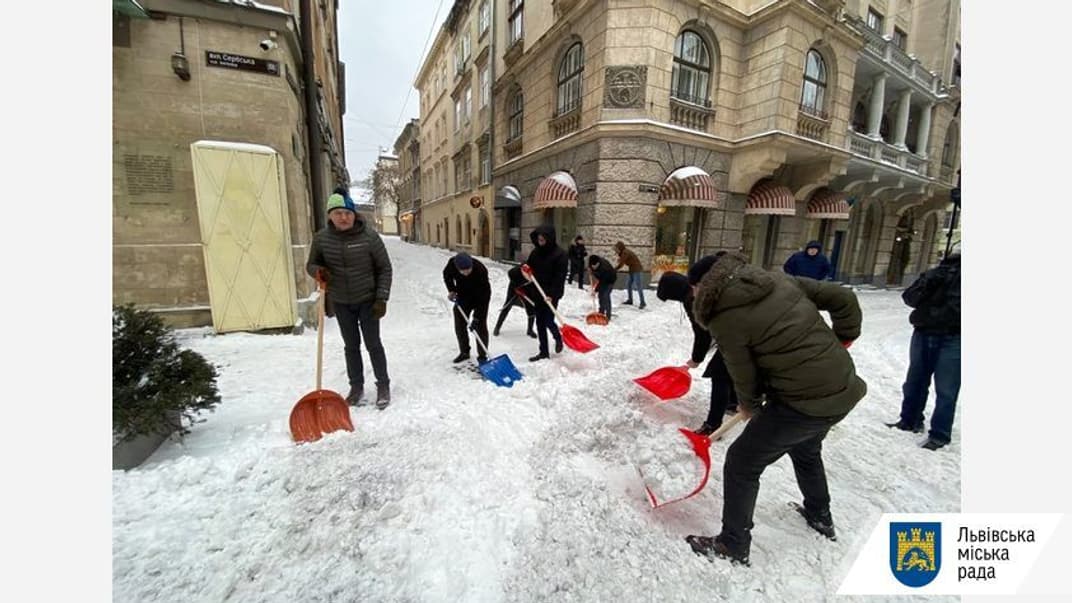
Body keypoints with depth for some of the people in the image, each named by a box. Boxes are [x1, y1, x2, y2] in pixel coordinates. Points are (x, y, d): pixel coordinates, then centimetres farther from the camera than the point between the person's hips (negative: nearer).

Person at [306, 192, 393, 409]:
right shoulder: (321, 237, -5)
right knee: (351, 346, 13)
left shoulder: (369, 236, -15)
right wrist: (318, 271, -18)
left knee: (373, 344, 3)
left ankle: (383, 386, 19)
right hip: (341, 302, 3)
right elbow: (311, 264, 8)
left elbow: (384, 268, -9)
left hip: (367, 300, -3)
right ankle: (356, 387, 28)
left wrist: (382, 299, -13)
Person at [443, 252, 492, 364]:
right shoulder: (452, 263, -25)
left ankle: (482, 356, 4)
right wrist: (451, 290, -11)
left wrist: (476, 318, -34)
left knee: (480, 326, -9)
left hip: (481, 297, -4)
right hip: (463, 297, 5)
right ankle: (464, 352, 25)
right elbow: (447, 275, 2)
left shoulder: (480, 270, -37)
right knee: (459, 325, 8)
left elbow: (482, 297, -34)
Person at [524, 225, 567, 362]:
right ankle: (544, 352, 19)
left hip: (552, 294, -6)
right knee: (540, 322, 8)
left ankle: (558, 338, 28)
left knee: (548, 321, -6)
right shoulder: (536, 252, 5)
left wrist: (552, 294, -23)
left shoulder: (559, 254, -13)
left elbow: (560, 277, -17)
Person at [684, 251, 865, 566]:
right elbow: (844, 298, 7)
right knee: (806, 449, 35)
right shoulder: (779, 278, 1)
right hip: (844, 388, 9)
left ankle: (733, 545, 24)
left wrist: (748, 406, 14)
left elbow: (744, 377, -7)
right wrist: (844, 337, 23)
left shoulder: (725, 320, -18)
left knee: (741, 463, 8)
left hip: (804, 402, -8)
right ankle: (820, 516, 58)